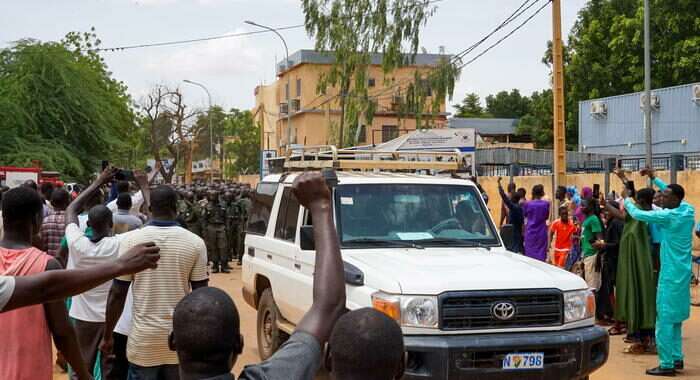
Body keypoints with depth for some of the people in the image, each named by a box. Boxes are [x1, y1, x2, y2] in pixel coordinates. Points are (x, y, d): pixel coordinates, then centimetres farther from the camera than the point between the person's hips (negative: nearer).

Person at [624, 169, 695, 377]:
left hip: (671, 274, -9)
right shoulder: (688, 210, 4)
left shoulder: (670, 216, -18)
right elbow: (675, 194, 25)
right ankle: (677, 358, 22)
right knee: (675, 317, 17)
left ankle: (667, 365, -4)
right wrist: (655, 179, 28)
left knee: (664, 319, -5)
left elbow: (638, 214, -13)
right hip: (683, 272, 9)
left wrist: (626, 200, 6)